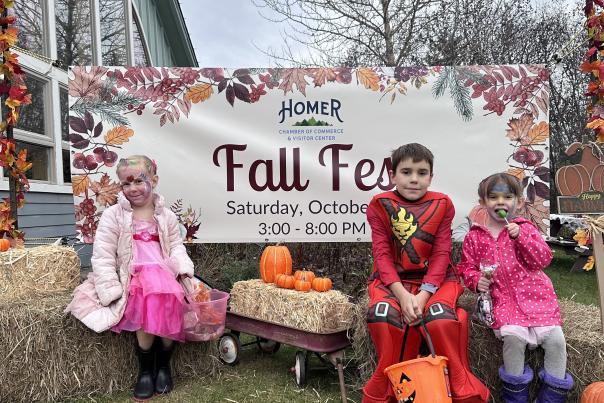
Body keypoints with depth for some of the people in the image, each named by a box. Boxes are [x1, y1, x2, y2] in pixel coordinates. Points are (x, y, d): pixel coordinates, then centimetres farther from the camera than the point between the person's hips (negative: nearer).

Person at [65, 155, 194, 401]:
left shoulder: (166, 216, 12)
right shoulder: (113, 216, 3)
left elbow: (175, 247, 14)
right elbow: (102, 257, -1)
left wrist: (183, 268, -8)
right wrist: (112, 292, -9)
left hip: (163, 275, 3)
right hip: (131, 279, -2)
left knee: (170, 304, -25)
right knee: (147, 304, -29)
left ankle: (163, 365, 2)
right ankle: (145, 370, -4)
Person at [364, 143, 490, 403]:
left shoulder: (442, 204, 4)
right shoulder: (380, 205, 1)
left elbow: (441, 254, -4)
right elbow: (382, 254, -6)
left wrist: (423, 295, -18)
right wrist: (402, 295, -20)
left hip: (434, 279, 1)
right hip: (392, 280, 0)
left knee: (441, 319, -29)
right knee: (383, 316, -29)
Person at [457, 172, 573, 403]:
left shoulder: (525, 228, 6)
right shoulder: (475, 237, 7)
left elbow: (543, 259, -4)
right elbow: (466, 267, 12)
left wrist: (520, 237, -17)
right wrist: (476, 280, -9)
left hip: (534, 295, 2)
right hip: (502, 298, -1)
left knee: (555, 338, -14)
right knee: (513, 334, -26)